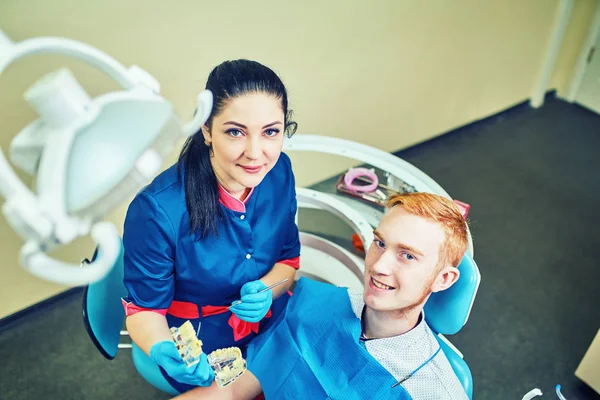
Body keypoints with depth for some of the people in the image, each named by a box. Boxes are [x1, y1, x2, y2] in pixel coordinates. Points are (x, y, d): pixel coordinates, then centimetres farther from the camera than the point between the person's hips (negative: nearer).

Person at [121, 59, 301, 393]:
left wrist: (265, 291, -22)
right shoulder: (157, 210, -30)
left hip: (273, 320, 4)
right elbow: (143, 308, -15)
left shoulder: (279, 172, -16)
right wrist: (164, 351, -36)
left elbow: (289, 258, 0)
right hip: (199, 341, -4)